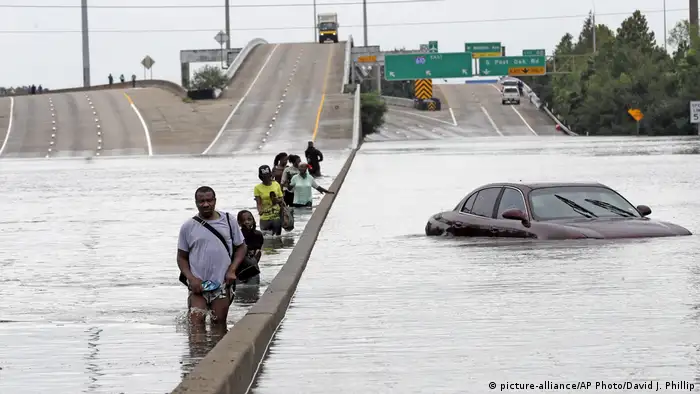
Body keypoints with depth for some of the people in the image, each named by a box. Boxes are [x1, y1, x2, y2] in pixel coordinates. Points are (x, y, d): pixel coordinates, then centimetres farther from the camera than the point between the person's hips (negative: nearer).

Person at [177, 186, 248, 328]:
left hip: (222, 284, 1)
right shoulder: (188, 227, 3)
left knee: (219, 324, 6)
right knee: (196, 324, -12)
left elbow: (241, 247, 11)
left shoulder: (228, 220, 5)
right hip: (198, 284, -1)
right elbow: (182, 257, 8)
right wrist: (191, 278, -8)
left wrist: (232, 270, -4)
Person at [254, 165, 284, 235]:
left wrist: (278, 200, -14)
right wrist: (260, 211, -27)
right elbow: (258, 203, -8)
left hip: (277, 217, 2)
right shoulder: (258, 188, -3)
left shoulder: (276, 185, 4)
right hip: (265, 219, -2)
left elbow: (281, 199, 9)